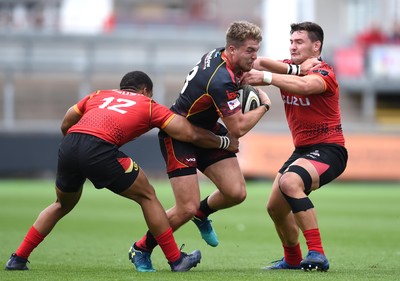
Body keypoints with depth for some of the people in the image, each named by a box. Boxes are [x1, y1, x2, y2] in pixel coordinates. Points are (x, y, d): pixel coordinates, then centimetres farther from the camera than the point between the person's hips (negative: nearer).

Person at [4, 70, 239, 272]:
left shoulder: (100, 95, 32)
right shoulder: (149, 105, 22)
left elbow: (65, 126, 30)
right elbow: (191, 134, 17)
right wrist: (224, 142, 32)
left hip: (68, 146, 5)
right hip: (99, 148, -5)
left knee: (63, 205, 30)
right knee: (147, 196, 14)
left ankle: (18, 258, 28)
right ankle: (176, 260, 16)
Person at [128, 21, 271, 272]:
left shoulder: (220, 55, -5)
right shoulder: (221, 81, -33)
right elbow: (238, 128, -27)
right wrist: (264, 105, -13)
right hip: (178, 136, -9)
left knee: (236, 192, -6)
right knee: (187, 208, -13)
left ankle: (202, 213, 27)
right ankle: (141, 250, 9)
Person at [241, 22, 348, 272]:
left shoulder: (323, 73, -14)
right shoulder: (291, 68, 7)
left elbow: (304, 85, -38)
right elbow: (261, 64, -12)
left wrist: (266, 77, -40)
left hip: (328, 150, -9)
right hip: (302, 149, 9)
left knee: (289, 182, -34)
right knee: (275, 207, 13)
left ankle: (317, 254, -34)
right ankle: (292, 260, 37)